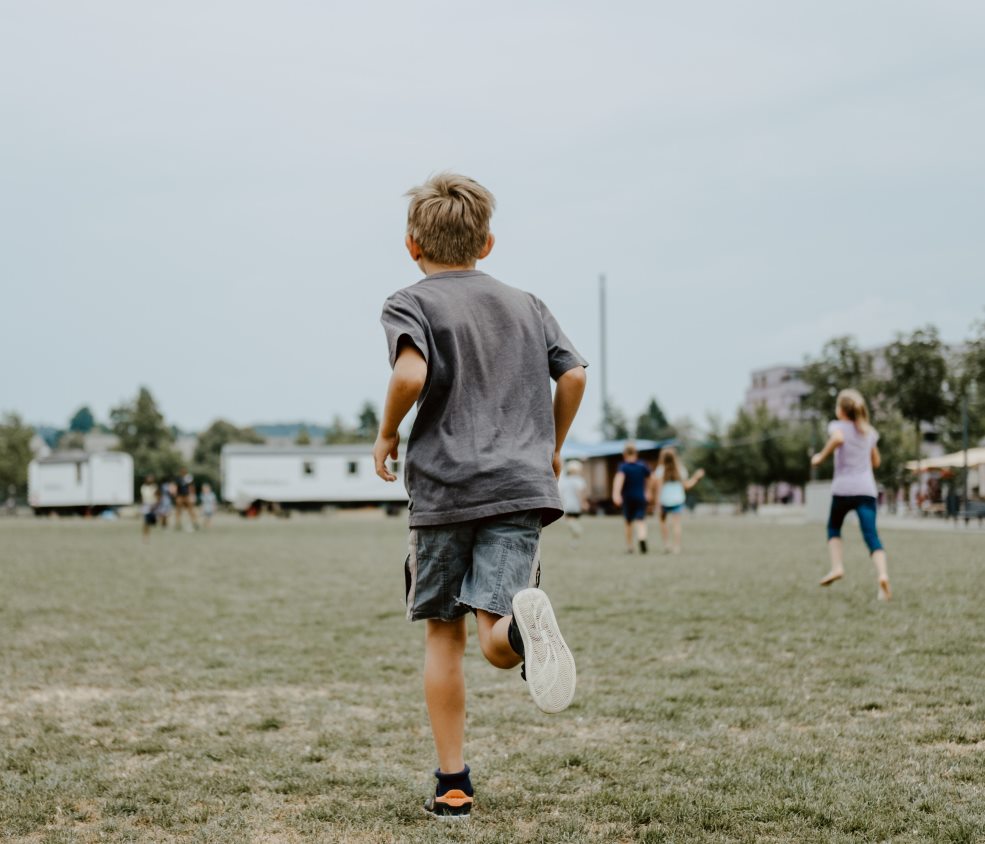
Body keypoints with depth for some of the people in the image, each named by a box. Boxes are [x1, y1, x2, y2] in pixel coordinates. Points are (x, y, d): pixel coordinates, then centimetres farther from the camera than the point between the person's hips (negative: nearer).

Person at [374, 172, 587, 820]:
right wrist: (552, 446, 23)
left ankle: (453, 786, 12)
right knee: (496, 641, -6)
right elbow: (574, 373, 9)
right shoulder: (526, 305, 17)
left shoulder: (410, 304, 2)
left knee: (444, 633, 11)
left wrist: (388, 434, 0)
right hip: (521, 486, 2)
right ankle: (523, 620, -44)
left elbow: (412, 373, -16)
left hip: (443, 487, -2)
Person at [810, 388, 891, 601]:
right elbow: (876, 462, 24)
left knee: (834, 528, 22)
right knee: (871, 534, -8)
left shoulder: (838, 426, 2)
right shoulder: (869, 432, 19)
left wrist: (821, 457, -12)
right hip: (866, 489, 3)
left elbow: (838, 438, -23)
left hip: (843, 488, -3)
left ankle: (837, 566, 6)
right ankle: (882, 574, -29)